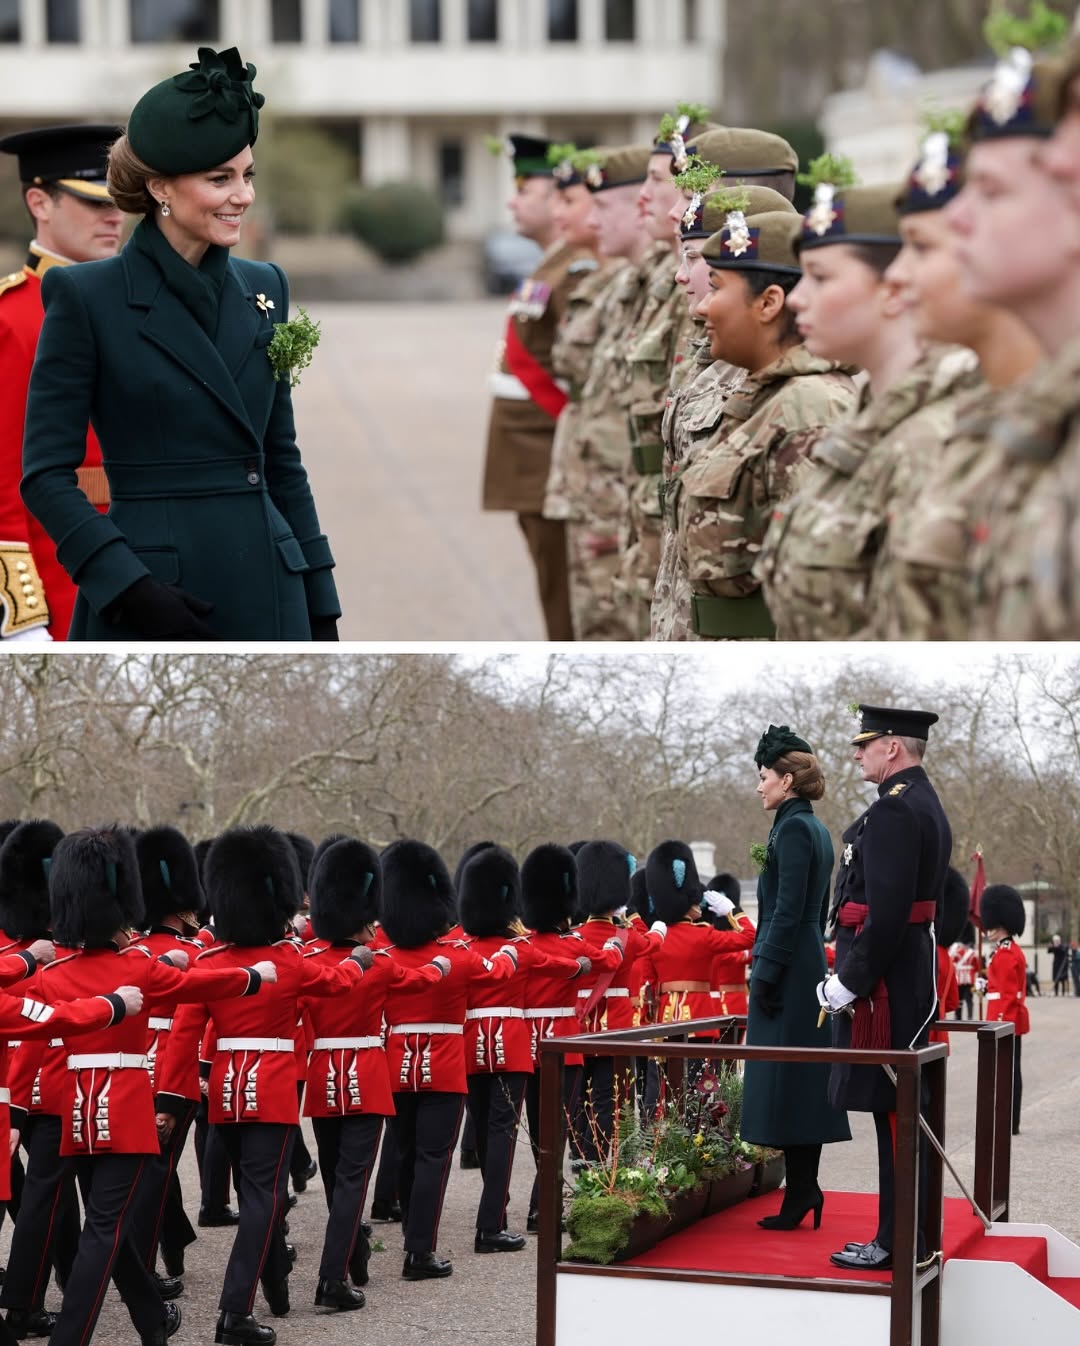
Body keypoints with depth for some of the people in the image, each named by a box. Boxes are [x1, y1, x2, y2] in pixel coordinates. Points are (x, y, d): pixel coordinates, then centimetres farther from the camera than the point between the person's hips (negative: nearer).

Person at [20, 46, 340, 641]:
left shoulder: (264, 288, 11)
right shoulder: (87, 298, -5)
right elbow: (45, 474, -6)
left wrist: (320, 606, 13)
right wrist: (126, 584, -17)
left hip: (266, 601, 5)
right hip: (150, 606, -5)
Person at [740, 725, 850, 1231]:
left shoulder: (793, 829, -14)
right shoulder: (816, 830, 15)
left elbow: (788, 910, -19)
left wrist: (766, 974, -18)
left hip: (787, 970, -10)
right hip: (809, 962, 10)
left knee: (784, 1081, -6)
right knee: (803, 1082, 11)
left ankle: (801, 1192, -5)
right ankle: (804, 1190, 14)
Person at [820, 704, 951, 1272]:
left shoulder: (893, 811, -17)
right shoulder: (926, 805, 17)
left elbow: (886, 912, -23)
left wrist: (849, 983, -18)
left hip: (886, 985, -11)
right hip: (914, 976, 11)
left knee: (893, 1109, -7)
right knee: (901, 1108, 13)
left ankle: (898, 1244, -4)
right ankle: (906, 1237, 18)